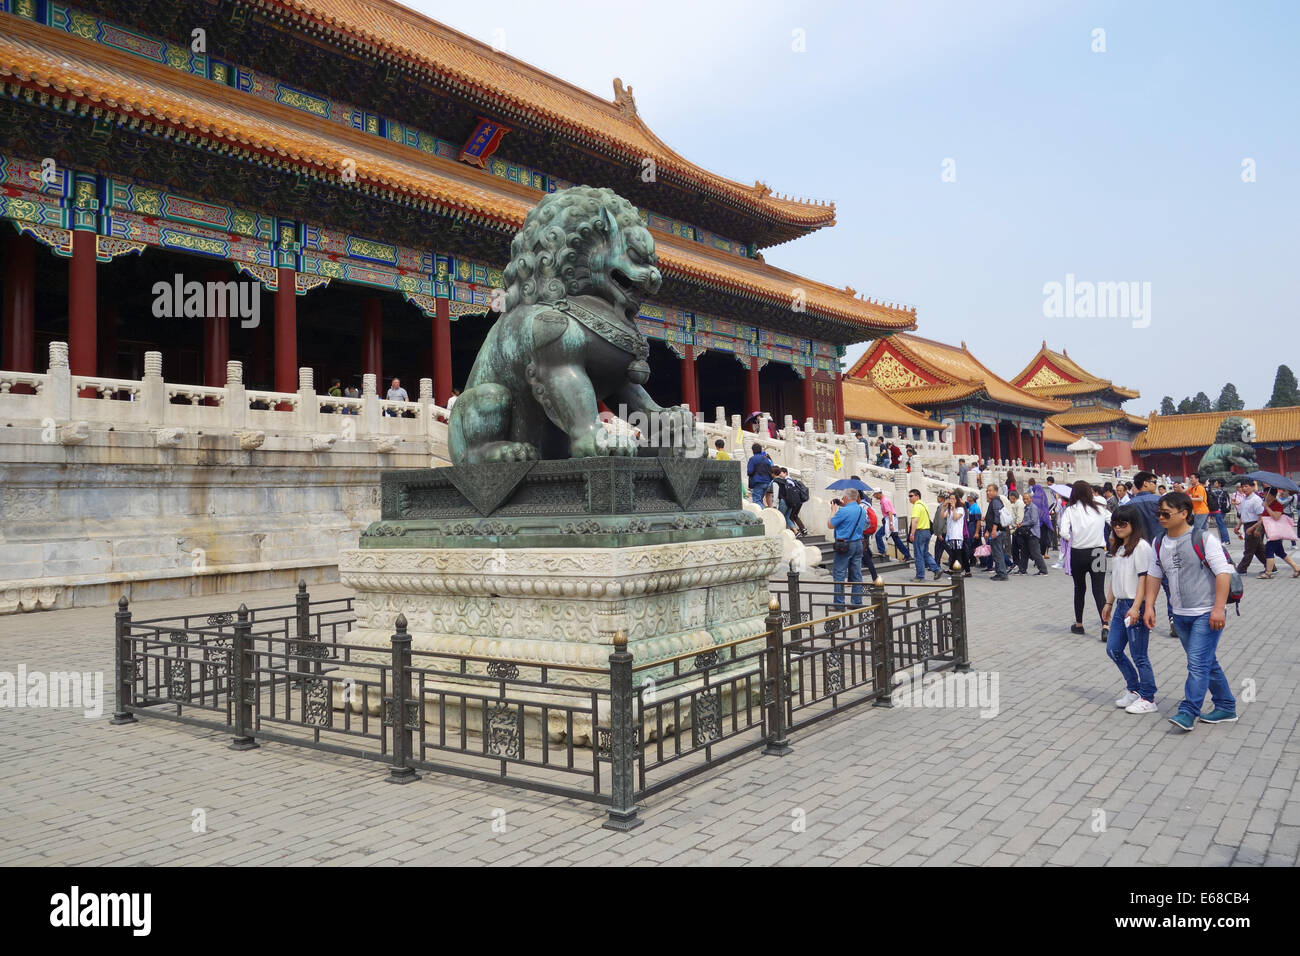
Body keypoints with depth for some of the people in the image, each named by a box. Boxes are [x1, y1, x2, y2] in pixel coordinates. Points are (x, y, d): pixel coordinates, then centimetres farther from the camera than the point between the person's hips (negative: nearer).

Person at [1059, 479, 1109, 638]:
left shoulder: (1070, 510, -5)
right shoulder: (1100, 509, 1)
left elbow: (1064, 533, -14)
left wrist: (1072, 539, 5)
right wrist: (1106, 544, 12)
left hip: (1078, 553, -1)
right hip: (1098, 552, 1)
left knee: (1079, 589, 15)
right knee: (1099, 591, 1)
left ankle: (1079, 624, 25)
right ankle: (1105, 626, -14)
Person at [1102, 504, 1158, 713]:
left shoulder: (1141, 547, -12)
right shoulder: (1118, 549, 15)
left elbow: (1143, 578, -18)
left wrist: (1136, 607, -23)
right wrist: (1109, 603, 21)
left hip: (1135, 606, -9)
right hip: (1121, 605, 9)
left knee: (1139, 655, -2)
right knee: (1113, 649, 12)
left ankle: (1148, 699, 10)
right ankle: (1133, 689, 27)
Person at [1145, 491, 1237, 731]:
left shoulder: (1203, 538, -13)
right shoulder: (1160, 543, 6)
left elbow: (1223, 573, -14)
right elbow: (1154, 575, 13)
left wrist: (1219, 608, -19)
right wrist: (1149, 605, 5)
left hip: (1206, 613, -7)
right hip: (1181, 614, 7)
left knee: (1198, 663, -11)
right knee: (1207, 663, 16)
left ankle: (1188, 712, -11)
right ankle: (1226, 707, 27)